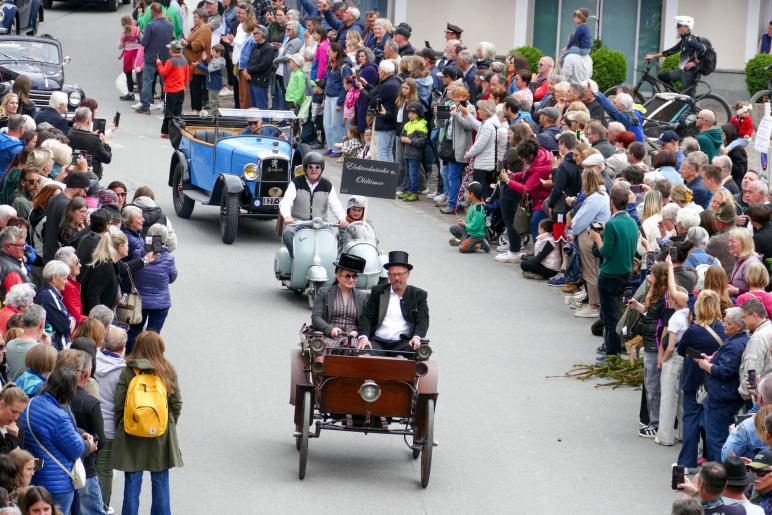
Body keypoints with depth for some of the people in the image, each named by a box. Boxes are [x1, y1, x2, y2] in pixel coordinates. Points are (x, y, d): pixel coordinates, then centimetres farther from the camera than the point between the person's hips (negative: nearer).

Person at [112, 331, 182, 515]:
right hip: (161, 436, 1)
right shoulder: (167, 371, -6)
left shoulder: (127, 372, -8)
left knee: (132, 484, 7)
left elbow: (118, 405, -7)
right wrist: (170, 425, 14)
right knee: (160, 483, 12)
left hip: (132, 437, -1)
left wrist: (120, 429, 7)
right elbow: (177, 403, -2)